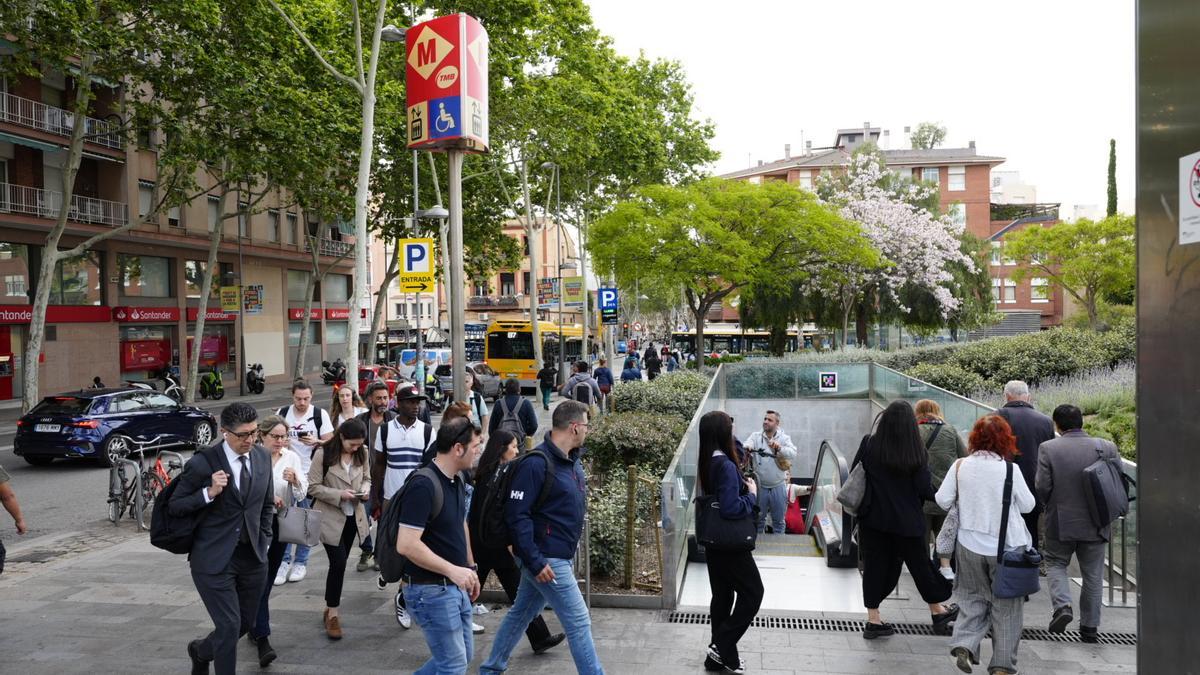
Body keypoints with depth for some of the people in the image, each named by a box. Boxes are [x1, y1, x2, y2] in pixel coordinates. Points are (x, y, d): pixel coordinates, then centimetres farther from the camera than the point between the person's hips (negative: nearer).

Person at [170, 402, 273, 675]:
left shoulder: (263, 457, 3)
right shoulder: (202, 463, -13)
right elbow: (174, 507, -8)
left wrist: (264, 540, 10)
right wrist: (209, 493, -22)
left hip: (253, 556, 6)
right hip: (214, 559, -5)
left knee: (246, 623, 15)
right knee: (229, 625, -8)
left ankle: (201, 650, 42)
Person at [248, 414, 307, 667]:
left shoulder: (291, 457, 1)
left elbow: (301, 496, 0)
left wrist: (295, 480, -20)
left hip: (280, 523, 4)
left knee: (268, 579, 15)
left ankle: (255, 627, 33)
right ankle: (262, 640, -15)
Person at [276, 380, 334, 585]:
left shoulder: (320, 414, -5)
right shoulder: (283, 413, 2)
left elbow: (330, 442, -4)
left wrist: (315, 442, -22)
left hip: (309, 475, -2)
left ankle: (301, 562, 17)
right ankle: (284, 561, 11)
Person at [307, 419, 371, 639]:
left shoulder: (362, 453, -2)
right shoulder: (323, 454, -16)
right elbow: (313, 487, -13)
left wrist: (365, 490, -9)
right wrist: (339, 495, -23)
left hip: (353, 516, 5)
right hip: (331, 516, -5)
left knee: (340, 563, 14)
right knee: (338, 563, -8)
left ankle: (330, 607, 28)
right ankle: (332, 614, 5)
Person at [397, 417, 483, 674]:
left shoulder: (457, 480, 6)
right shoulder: (423, 486, -22)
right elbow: (406, 545, -27)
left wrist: (470, 569, 19)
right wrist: (453, 570, -26)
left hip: (455, 586, 9)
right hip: (431, 589, -9)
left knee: (464, 654, 19)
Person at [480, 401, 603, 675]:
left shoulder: (571, 460, 7)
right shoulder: (536, 463, -21)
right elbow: (516, 514, -22)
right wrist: (535, 561, -23)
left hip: (561, 556, 9)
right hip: (546, 559, -9)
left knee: (521, 613, 19)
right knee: (579, 621, -3)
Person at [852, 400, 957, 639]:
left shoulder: (869, 444, -9)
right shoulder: (916, 452, -11)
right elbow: (925, 489, -10)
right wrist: (934, 494, 11)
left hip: (874, 519, 1)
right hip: (906, 521, 0)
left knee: (874, 566, 9)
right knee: (919, 564, 16)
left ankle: (873, 620, 11)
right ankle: (938, 612, 34)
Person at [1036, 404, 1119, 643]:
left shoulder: (1048, 448, -11)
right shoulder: (1106, 447, -4)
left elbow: (1042, 486, -13)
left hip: (1061, 522, -2)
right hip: (1096, 523, 2)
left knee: (1055, 563, 18)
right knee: (1092, 575, 13)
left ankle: (1062, 605, -4)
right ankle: (1089, 627, 18)